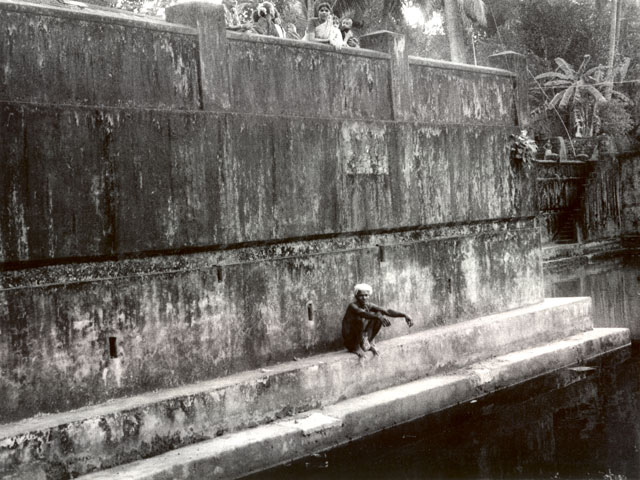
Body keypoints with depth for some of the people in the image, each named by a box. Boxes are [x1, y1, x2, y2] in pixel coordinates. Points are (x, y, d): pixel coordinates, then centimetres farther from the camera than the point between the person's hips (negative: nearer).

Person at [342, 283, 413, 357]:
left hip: (363, 336, 6)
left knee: (379, 314, -5)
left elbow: (387, 311, -8)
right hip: (350, 342, -6)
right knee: (360, 319, -33)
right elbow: (363, 314, -41)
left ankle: (370, 342, 3)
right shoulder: (352, 306, -20)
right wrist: (379, 317, -57)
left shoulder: (369, 306, -1)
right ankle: (356, 348, -16)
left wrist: (404, 315, -21)